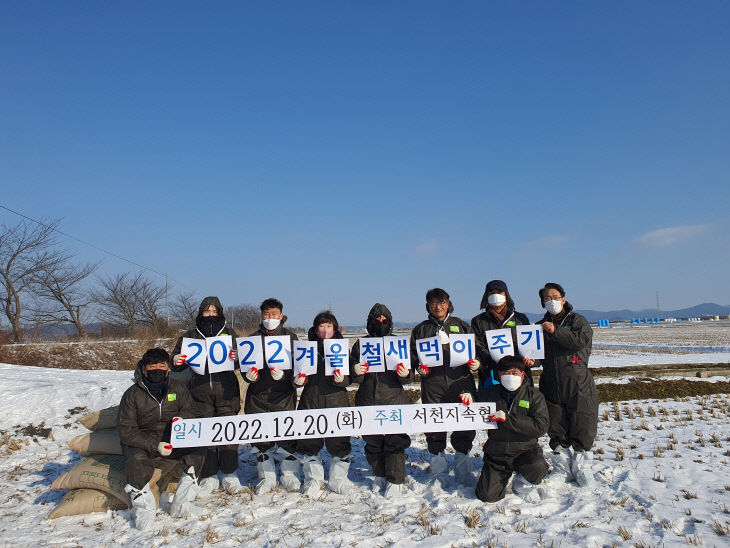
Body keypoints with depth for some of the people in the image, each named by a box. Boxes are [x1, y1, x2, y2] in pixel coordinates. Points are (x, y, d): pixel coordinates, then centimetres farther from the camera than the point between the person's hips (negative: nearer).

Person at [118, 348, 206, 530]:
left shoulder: (178, 388, 2)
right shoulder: (132, 395, -7)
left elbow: (190, 410, 10)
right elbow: (126, 432, -10)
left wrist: (180, 419, -17)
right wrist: (155, 445, -23)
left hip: (172, 440, 3)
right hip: (140, 443, -2)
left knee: (197, 451, -21)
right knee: (137, 462, -34)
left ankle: (181, 504, -13)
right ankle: (143, 508, -10)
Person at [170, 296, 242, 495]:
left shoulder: (229, 333, 8)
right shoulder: (190, 335, 10)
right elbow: (176, 359, 12)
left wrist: (237, 358, -20)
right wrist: (176, 362, -11)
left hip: (226, 391, -1)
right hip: (201, 393, 1)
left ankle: (230, 475, 17)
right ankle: (209, 477, 17)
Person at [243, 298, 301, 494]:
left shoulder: (290, 337, 4)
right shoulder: (253, 338, 10)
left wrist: (283, 374, -22)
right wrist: (249, 375, -12)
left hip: (284, 395, -2)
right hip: (258, 396, 2)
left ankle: (290, 475, 18)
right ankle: (267, 477, 23)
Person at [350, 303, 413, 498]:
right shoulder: (361, 345, 6)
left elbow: (409, 377, 5)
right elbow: (354, 378, 6)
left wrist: (405, 374, -19)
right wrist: (356, 372, -18)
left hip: (394, 401, -2)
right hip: (367, 401, 2)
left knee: (394, 440, -3)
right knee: (372, 441, 9)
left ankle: (395, 480, 10)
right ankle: (380, 474, 28)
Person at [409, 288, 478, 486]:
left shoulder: (461, 326, 14)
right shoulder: (420, 330, 13)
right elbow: (413, 357, 15)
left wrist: (475, 363, -4)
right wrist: (419, 367, -5)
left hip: (461, 384, 0)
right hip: (432, 387, 0)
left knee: (465, 426, 1)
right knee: (434, 429, 2)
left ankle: (463, 472, 20)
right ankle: (438, 475, 18)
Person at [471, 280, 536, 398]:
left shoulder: (521, 319, 17)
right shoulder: (478, 321, 13)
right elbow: (479, 350, 3)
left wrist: (530, 359, -10)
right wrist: (494, 362, -16)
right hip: (490, 379, -1)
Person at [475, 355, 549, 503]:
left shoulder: (534, 396, -4)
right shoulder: (490, 393, 2)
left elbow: (541, 426, -17)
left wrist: (507, 419, -23)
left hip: (525, 449, -1)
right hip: (496, 453, 2)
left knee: (537, 468, -32)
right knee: (487, 496, -9)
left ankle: (523, 484, 5)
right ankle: (503, 476, 25)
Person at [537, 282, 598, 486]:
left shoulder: (577, 320, 3)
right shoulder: (540, 326, 14)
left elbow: (581, 340, -17)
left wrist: (555, 332, -22)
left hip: (578, 385, -3)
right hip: (551, 385, 3)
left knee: (581, 429, 2)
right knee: (556, 432, 7)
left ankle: (580, 468, 22)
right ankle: (563, 470, 22)